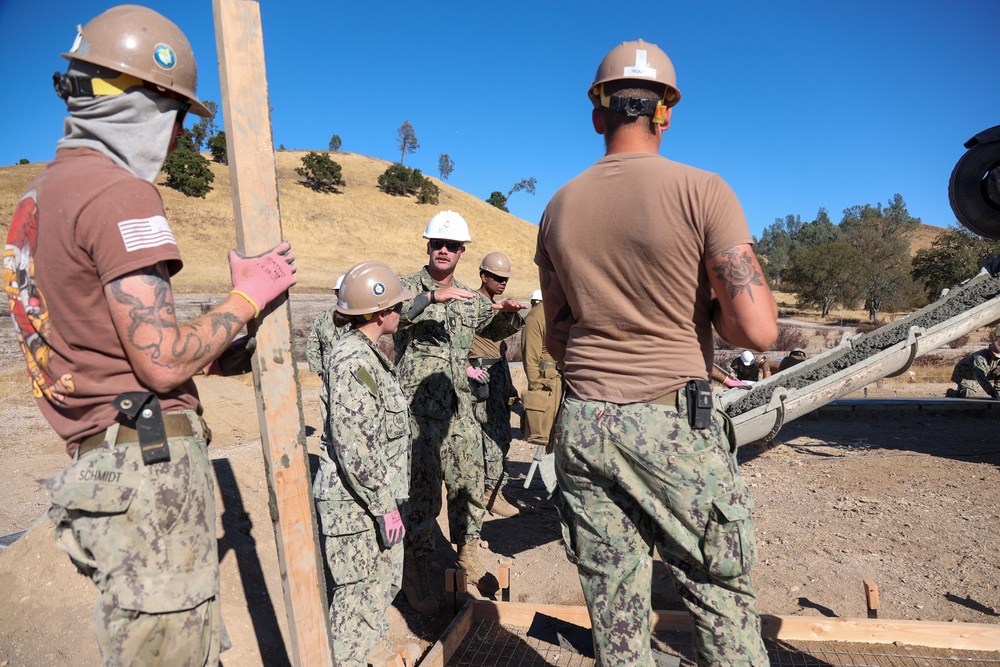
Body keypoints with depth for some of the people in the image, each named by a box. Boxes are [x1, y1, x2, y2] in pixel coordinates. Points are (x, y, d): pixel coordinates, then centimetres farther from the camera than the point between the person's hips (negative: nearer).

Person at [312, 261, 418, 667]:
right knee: (362, 591, 6)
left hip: (377, 494, 10)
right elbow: (356, 447, -26)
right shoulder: (353, 360, -22)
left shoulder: (367, 353, 10)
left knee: (385, 581, 23)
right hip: (359, 503, -10)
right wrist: (385, 505, -20)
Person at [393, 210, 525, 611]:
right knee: (424, 493, -1)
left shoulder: (469, 299, 13)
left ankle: (468, 555, 33)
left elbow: (495, 330, 26)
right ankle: (415, 573, 18)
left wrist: (509, 313, 5)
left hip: (460, 408, 6)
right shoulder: (408, 287, -3)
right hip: (419, 408, -5)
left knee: (469, 486, 13)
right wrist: (430, 297, -36)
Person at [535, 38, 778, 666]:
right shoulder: (702, 191, -7)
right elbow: (758, 330, -13)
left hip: (581, 425, 4)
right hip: (676, 426, -3)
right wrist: (705, 309, 6)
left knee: (614, 608, 15)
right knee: (723, 600, 14)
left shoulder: (559, 207, 6)